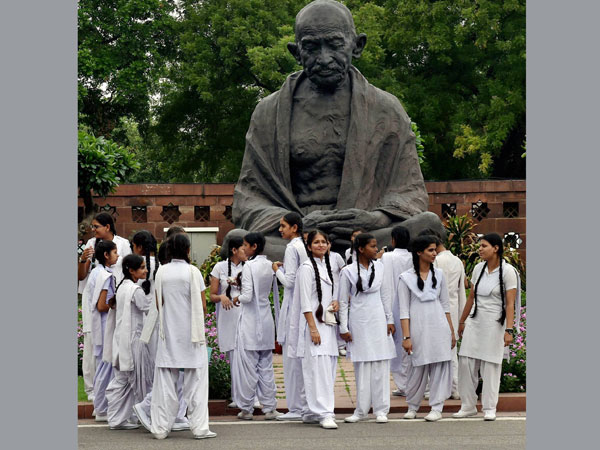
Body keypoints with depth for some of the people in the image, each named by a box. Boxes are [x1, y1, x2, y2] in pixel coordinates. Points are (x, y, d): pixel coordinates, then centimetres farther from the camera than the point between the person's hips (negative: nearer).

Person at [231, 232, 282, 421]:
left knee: (247, 366, 1)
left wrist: (237, 298, 2)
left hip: (250, 320, -7)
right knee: (266, 365, 11)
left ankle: (246, 408, 6)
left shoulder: (249, 266, -14)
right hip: (266, 320, 7)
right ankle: (269, 408, 11)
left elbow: (248, 296, -19)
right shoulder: (269, 265, 7)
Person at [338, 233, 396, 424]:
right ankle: (361, 410, 10)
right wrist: (343, 328, -2)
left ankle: (381, 410, 6)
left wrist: (389, 320, 9)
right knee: (362, 367, 1)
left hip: (378, 320, 3)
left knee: (380, 366, 1)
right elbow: (343, 302, 0)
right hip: (359, 321, -2)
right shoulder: (348, 271, -4)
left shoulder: (379, 267, 6)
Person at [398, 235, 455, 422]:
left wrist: (451, 331, 12)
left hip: (439, 326, 3)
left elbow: (445, 305, 14)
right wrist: (406, 337, -7)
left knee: (440, 366, -1)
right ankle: (412, 406, 18)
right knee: (418, 368, 1)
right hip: (418, 327, -3)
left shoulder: (438, 274, 10)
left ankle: (437, 408, 6)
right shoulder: (406, 278, -1)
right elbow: (404, 310, -2)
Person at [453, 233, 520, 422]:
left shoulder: (507, 271, -8)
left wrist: (509, 330, -18)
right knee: (466, 362, 0)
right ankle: (468, 406, 9)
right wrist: (462, 321, 19)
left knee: (490, 365, -1)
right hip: (475, 321, 5)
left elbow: (510, 304, -11)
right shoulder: (478, 268, 8)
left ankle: (489, 408, 9)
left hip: (494, 323, -5)